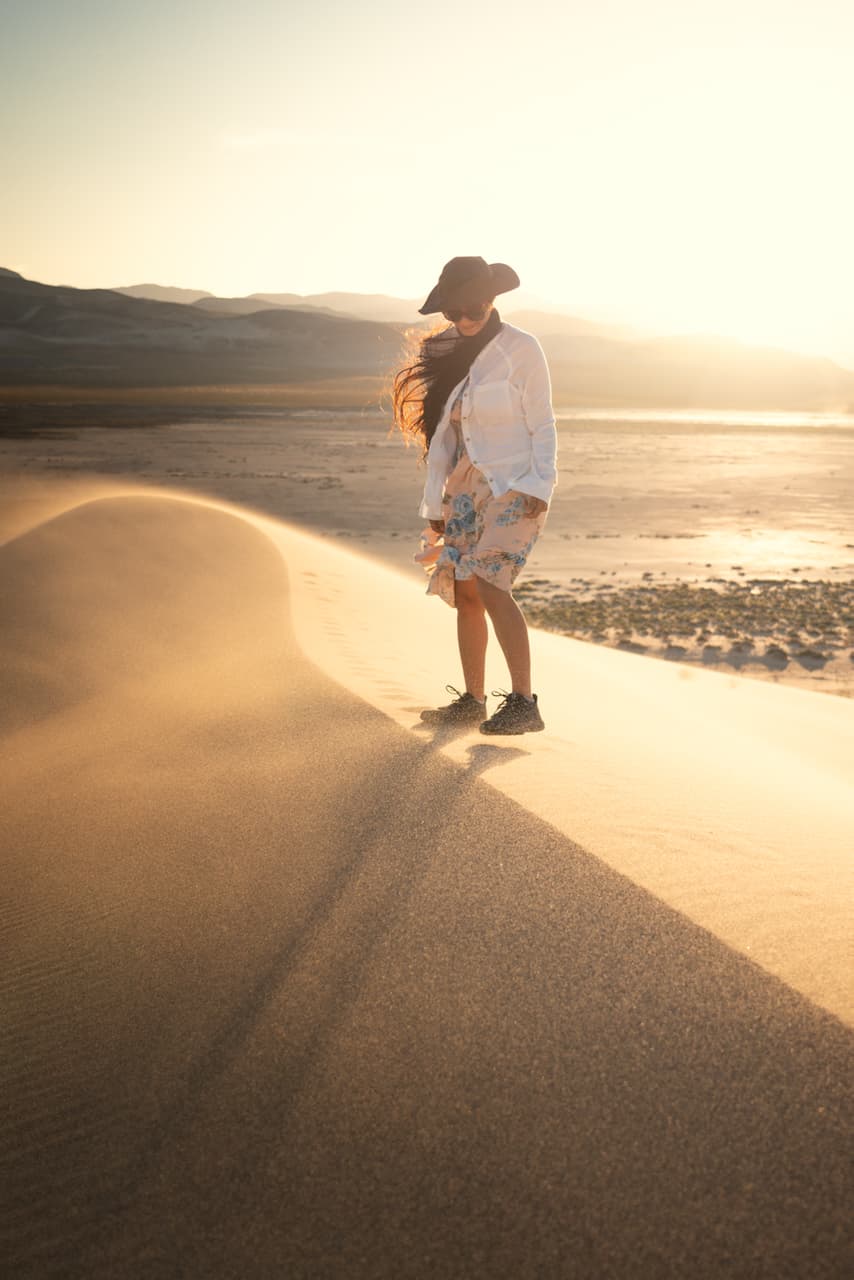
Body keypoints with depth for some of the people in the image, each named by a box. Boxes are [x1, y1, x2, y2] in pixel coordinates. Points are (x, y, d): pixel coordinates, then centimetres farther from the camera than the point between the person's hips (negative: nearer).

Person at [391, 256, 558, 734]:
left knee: (489, 583, -20)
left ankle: (524, 703, -17)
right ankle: (473, 700, 14)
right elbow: (441, 435, 13)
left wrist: (538, 486, -17)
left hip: (517, 484, -6)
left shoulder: (522, 348, -5)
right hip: (469, 487, 6)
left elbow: (542, 425, -6)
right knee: (464, 590, 3)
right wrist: (435, 503, 11)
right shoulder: (449, 354, 11)